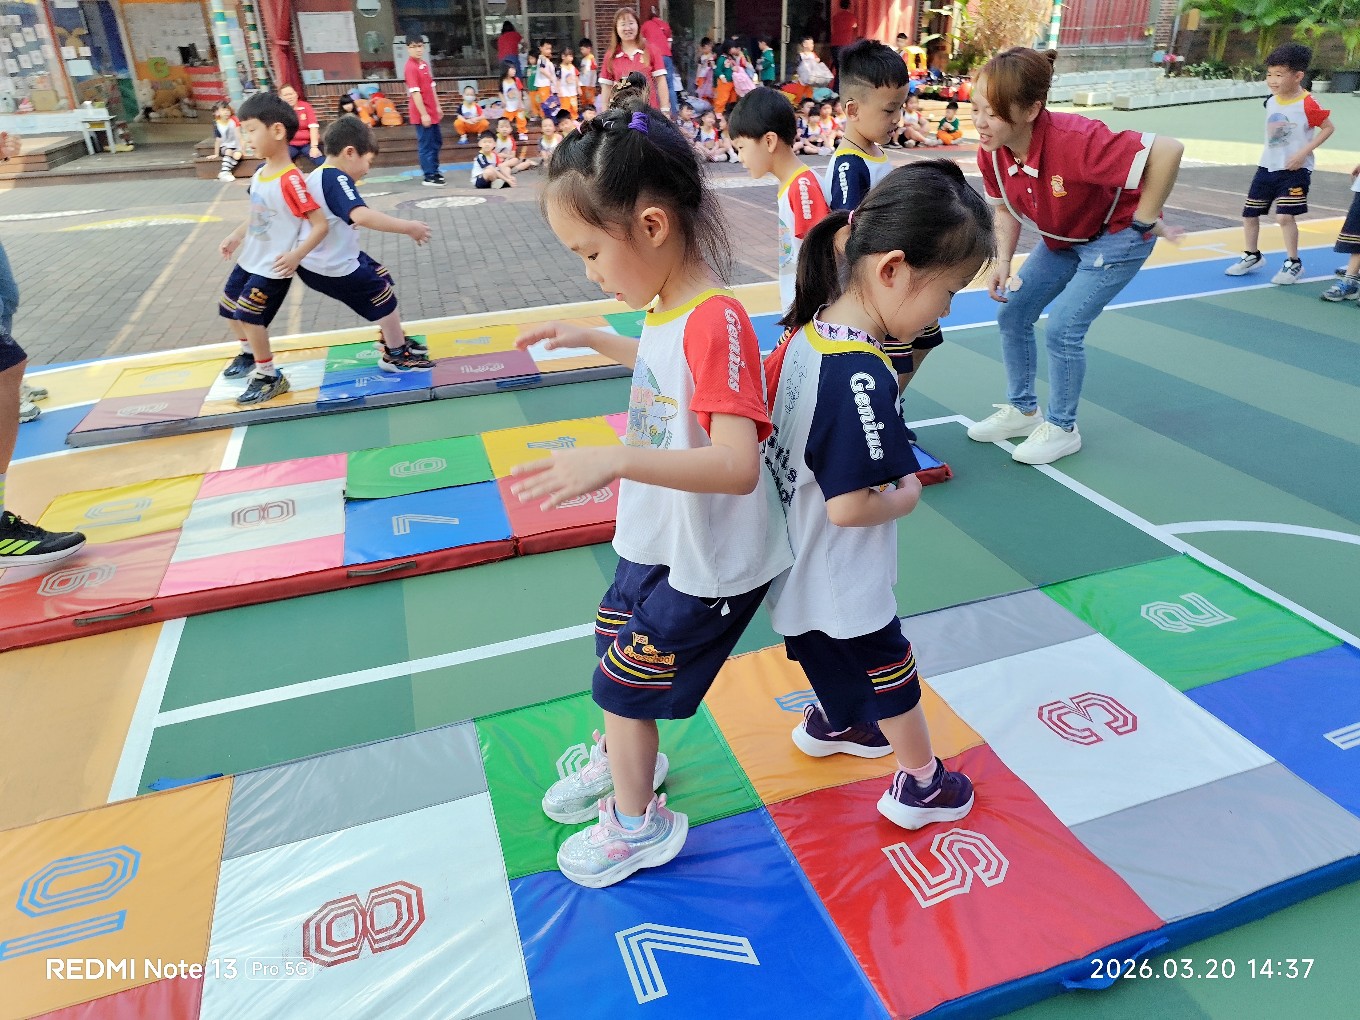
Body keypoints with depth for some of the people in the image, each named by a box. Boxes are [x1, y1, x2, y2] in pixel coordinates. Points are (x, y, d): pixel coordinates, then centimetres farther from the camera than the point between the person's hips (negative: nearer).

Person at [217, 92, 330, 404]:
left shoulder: (290, 180, -25)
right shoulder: (260, 172, 1)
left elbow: (320, 224, -27)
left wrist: (297, 255, -35)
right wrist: (236, 236, 14)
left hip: (273, 268, -9)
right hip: (250, 260, 9)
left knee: (250, 316, -9)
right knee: (230, 308, 22)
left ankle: (270, 377, 8)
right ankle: (249, 354, 46)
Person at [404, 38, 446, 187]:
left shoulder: (424, 64, 11)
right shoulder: (411, 67, -15)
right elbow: (415, 92, -19)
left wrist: (438, 106, 18)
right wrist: (423, 114, -22)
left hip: (432, 112, 9)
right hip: (422, 114, -9)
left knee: (437, 142, 19)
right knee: (426, 144, -2)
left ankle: (434, 170, 32)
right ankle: (428, 177, 5)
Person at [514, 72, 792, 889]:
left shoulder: (715, 321, -29)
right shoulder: (668, 309, -1)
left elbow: (738, 464, -38)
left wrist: (615, 460, -47)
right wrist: (593, 338, 16)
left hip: (708, 566, -9)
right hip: (659, 543, 9)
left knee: (626, 685, 7)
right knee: (616, 645, 26)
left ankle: (641, 824, 34)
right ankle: (627, 758, 53)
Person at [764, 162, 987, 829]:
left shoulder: (809, 331, -6)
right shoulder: (863, 378, -33)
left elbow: (766, 400, 10)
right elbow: (850, 506, -33)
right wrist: (908, 496, -13)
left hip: (796, 566, 8)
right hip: (842, 586, -8)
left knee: (830, 657, 32)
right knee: (890, 671, 15)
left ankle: (828, 724, 58)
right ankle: (920, 784, 37)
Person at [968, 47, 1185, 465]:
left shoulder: (1074, 141, -39)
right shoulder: (991, 153, -17)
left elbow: (1168, 150, -39)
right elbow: (1006, 209, 2)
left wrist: (1145, 221, -29)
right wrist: (1003, 262, -11)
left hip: (1117, 237, -7)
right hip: (1061, 239, 7)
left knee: (1062, 328, -14)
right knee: (1012, 313, 6)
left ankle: (1062, 428, 8)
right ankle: (1023, 410, 24)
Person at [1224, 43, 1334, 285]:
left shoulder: (1307, 104, -16)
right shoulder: (1271, 101, 4)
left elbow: (1329, 127, -11)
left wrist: (1304, 152, -19)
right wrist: (1270, 152, 14)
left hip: (1294, 169, -7)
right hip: (1267, 166, 7)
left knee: (1285, 216, -16)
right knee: (1249, 213, 11)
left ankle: (1293, 263, 0)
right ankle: (1252, 256, 31)